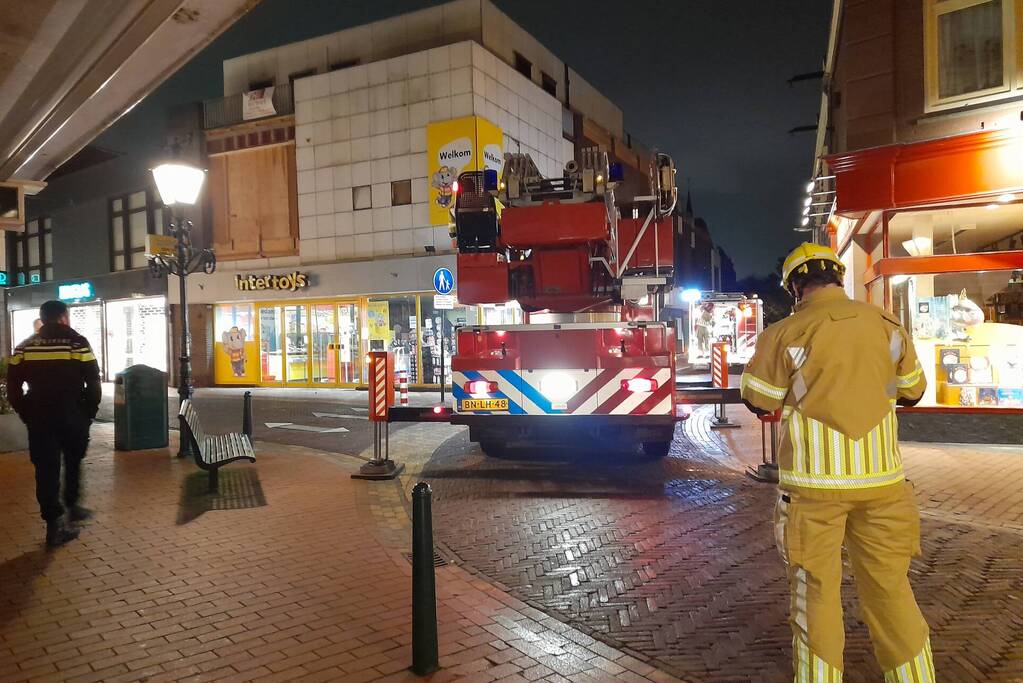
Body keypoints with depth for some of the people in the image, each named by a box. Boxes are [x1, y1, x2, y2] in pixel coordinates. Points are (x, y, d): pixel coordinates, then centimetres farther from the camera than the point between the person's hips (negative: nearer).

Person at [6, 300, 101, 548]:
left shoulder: (25, 346, 7)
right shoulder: (77, 342, -5)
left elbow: (13, 387, 6)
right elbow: (93, 382, -7)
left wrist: (26, 414, 13)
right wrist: (90, 411, 4)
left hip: (39, 417, 3)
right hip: (72, 415, -2)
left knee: (46, 469, 5)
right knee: (73, 462, 21)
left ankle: (54, 524, 4)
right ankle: (72, 505, 29)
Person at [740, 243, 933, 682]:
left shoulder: (786, 334, -9)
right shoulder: (886, 325, 2)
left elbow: (757, 400, -1)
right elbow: (911, 392, 14)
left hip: (814, 482, -3)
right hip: (881, 479, 3)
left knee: (816, 592, 8)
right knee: (890, 589, 15)